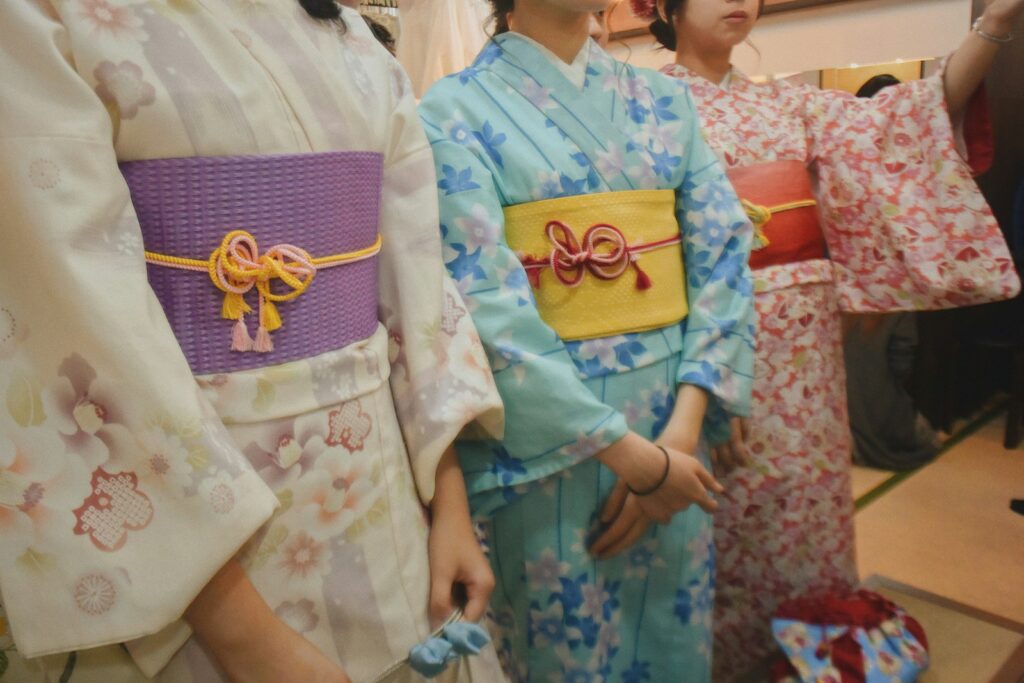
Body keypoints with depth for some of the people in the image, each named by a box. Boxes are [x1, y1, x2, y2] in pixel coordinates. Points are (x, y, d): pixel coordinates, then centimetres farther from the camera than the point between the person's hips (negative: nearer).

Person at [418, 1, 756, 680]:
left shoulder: (666, 101, 9)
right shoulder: (456, 108, -5)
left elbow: (724, 253, 1)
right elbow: (484, 306, -15)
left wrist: (685, 425, -12)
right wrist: (632, 455, -16)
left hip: (674, 427, 5)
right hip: (543, 440, -4)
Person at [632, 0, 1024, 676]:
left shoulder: (789, 104, 12)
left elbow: (892, 128, 0)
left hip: (803, 341, 5)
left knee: (806, 495, 13)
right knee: (726, 511, 6)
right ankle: (722, 653, 29)